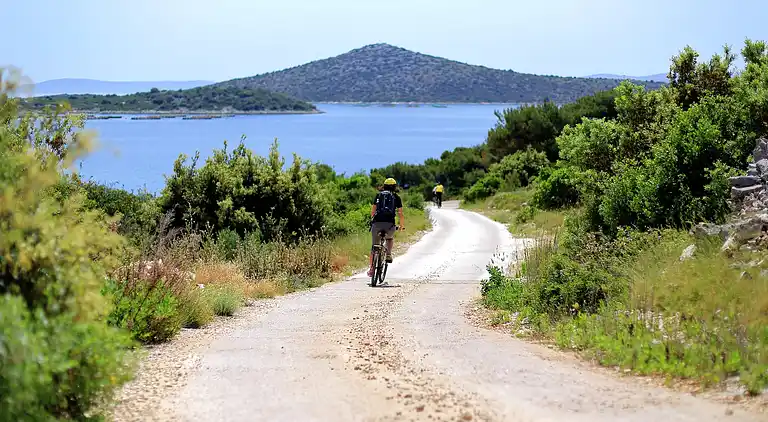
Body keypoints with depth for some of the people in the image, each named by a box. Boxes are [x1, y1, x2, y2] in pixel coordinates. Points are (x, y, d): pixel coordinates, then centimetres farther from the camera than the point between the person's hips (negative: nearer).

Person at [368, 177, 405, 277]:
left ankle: (371, 268, 3)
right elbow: (400, 213, 13)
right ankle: (388, 254, 12)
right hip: (390, 224, 0)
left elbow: (373, 211, 18)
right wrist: (402, 226, 25)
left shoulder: (378, 195, 18)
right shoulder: (396, 197, 15)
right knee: (390, 238, 33)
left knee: (374, 246, 10)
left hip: (377, 223, 0)